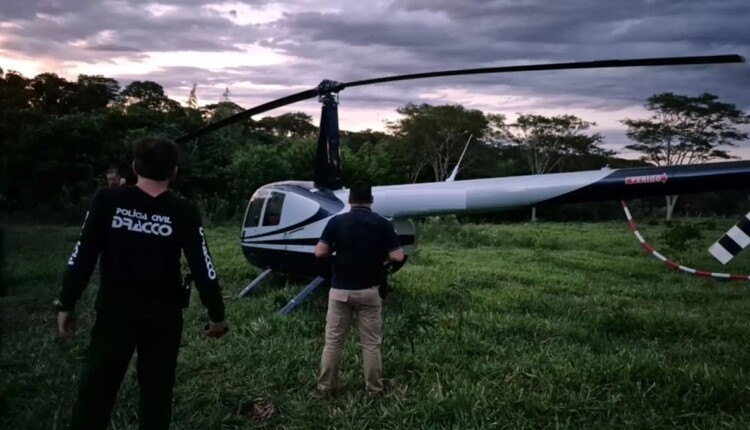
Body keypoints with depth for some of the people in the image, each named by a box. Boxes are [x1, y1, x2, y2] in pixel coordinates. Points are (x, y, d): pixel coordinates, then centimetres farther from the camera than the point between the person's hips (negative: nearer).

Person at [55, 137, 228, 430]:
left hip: (115, 309, 0)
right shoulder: (183, 213, -8)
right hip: (163, 313, 0)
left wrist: (66, 304, 4)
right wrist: (216, 314, 2)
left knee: (96, 387, 11)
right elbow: (202, 267, -8)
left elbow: (82, 257, -7)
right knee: (156, 390, 14)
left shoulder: (107, 201, -7)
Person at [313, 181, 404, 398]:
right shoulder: (382, 224, -5)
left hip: (340, 290, 0)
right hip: (369, 291, 0)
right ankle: (374, 389, 18)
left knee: (333, 341, 10)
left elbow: (320, 252, -10)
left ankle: (325, 388, 17)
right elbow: (398, 257, -9)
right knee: (371, 343, 10)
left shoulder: (336, 222, -5)